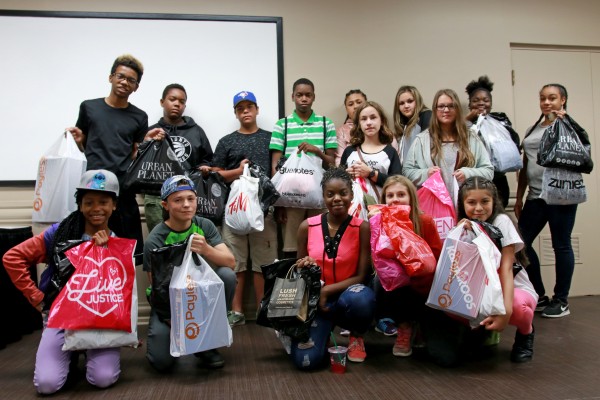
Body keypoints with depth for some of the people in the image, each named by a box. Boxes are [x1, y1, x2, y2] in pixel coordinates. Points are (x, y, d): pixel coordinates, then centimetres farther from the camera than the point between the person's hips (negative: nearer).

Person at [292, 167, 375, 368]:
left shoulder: (362, 227, -8)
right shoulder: (307, 226, -2)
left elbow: (361, 276, -9)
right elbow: (298, 271, 9)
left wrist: (327, 291, -20)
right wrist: (304, 269, -14)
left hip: (348, 295, 0)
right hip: (315, 298, 1)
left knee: (360, 298, -39)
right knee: (305, 360, -22)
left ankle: (357, 336, -1)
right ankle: (324, 331, 15)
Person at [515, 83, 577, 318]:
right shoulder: (532, 130, 17)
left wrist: (562, 121, -13)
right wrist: (519, 198, 16)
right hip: (536, 196, 6)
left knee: (561, 245, 0)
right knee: (521, 243, 3)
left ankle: (561, 301, 13)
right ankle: (539, 296, 18)